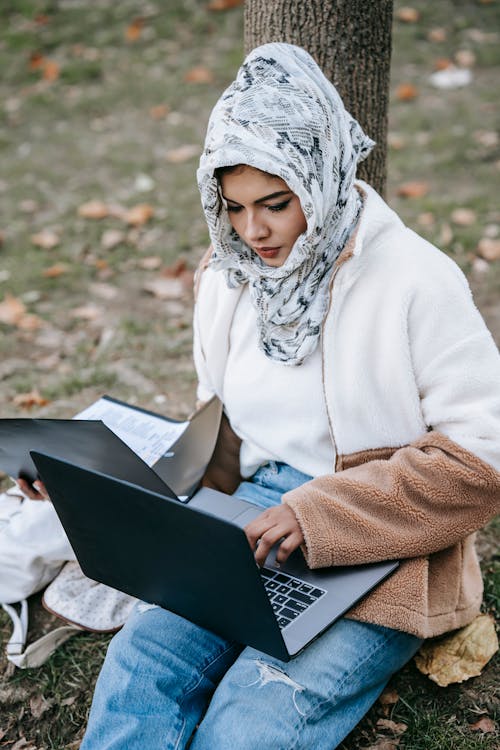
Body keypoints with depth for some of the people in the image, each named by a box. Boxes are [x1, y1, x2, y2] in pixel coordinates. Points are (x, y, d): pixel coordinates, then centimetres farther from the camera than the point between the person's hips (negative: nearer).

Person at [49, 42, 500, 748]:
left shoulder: (416, 282, -12)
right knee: (140, 658, -20)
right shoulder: (227, 276, 8)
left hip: (380, 548, -4)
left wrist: (320, 512, -22)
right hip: (252, 517, 5)